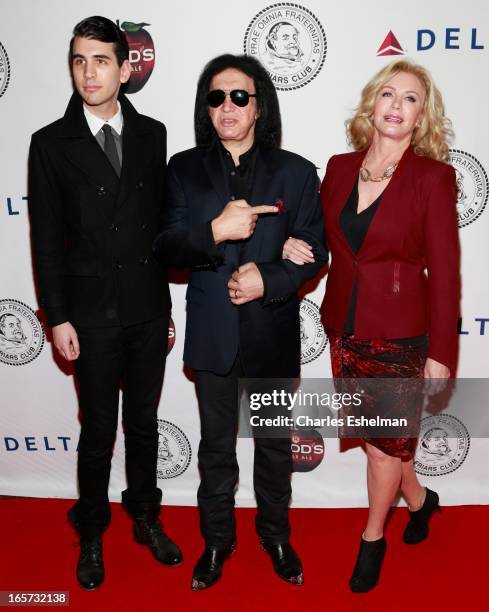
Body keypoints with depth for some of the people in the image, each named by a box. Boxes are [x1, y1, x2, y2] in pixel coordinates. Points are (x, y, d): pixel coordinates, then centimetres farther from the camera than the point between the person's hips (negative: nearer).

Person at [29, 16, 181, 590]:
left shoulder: (152, 134, 4)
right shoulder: (51, 143, -2)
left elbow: (163, 220, 6)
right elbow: (46, 239, -3)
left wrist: (170, 302, 6)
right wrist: (58, 318, -7)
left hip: (149, 310, 3)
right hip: (93, 315, -2)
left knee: (144, 422, 16)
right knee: (98, 431, 9)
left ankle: (146, 517, 36)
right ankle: (91, 533, 31)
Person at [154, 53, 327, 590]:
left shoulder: (295, 172, -2)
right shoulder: (184, 169, 0)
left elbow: (314, 251, -2)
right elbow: (165, 248, -6)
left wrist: (269, 280, -20)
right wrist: (214, 230, -25)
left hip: (274, 331, 0)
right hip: (212, 333, 1)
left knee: (274, 442, 17)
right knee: (216, 445, 16)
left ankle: (275, 535, 41)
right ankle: (217, 539, 38)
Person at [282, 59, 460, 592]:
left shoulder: (433, 177, -11)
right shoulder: (340, 167, 2)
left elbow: (443, 271, -11)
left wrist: (440, 353, -11)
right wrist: (295, 244, -8)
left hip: (401, 335, -4)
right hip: (345, 328, 5)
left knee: (385, 438, 9)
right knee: (375, 433, 18)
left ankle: (372, 538, 34)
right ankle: (418, 499, 48)